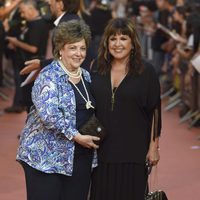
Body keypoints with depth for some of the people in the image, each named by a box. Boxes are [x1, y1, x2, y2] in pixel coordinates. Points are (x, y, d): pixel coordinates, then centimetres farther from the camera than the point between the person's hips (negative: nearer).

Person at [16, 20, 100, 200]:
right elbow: (48, 114, -22)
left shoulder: (86, 76, 13)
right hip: (46, 156, -6)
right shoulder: (49, 77, -10)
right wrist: (76, 136, -21)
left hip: (80, 157, 7)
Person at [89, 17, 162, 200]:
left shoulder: (146, 71, -5)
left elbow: (155, 111, -4)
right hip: (102, 149, 3)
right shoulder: (97, 69, 3)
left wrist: (154, 147, -5)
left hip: (133, 150, -3)